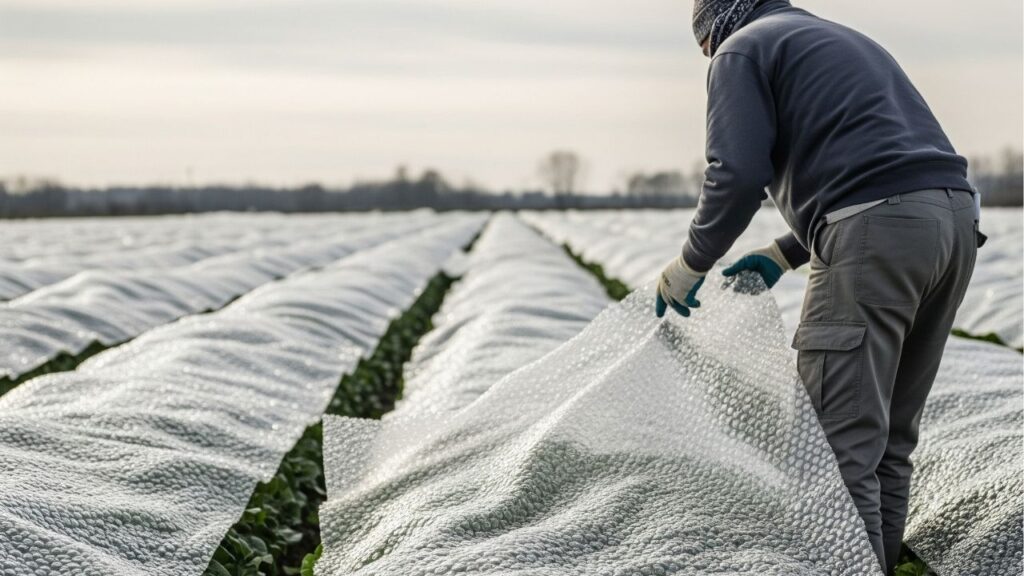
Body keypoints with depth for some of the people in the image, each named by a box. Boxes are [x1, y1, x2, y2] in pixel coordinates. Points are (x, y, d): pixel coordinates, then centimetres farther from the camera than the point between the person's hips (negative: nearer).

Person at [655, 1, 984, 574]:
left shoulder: (742, 48, 7)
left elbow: (738, 176, -7)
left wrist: (691, 263, 6)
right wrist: (786, 253, 29)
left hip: (878, 231, -9)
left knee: (844, 440, -7)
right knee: (889, 436, 15)